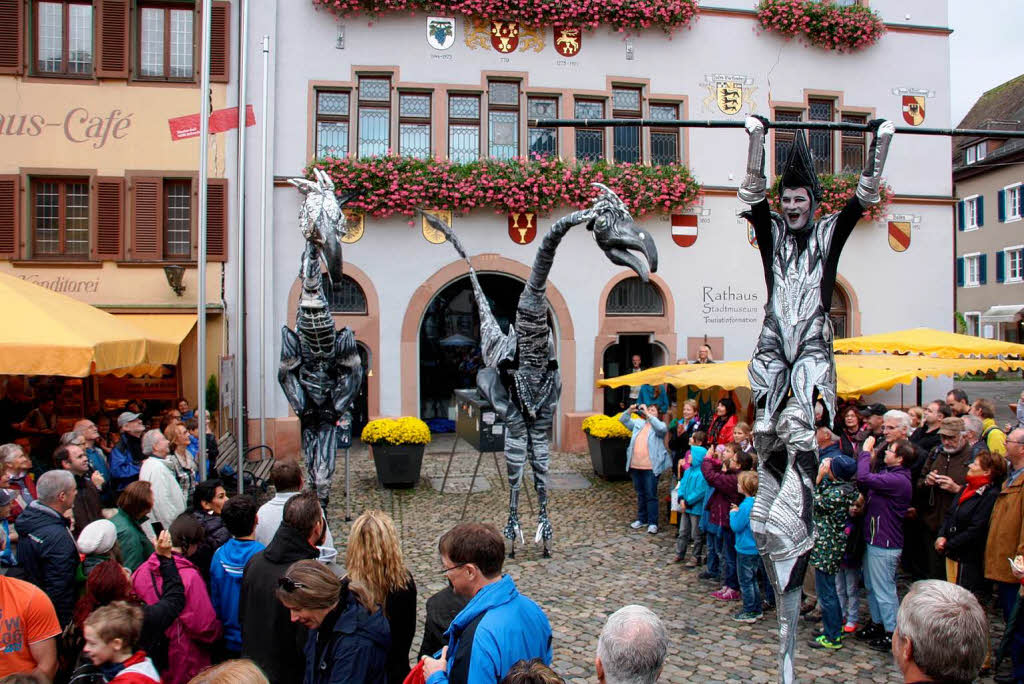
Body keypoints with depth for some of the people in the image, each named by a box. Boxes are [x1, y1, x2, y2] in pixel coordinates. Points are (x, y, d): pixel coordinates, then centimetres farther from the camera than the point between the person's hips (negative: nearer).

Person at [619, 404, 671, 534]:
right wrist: (629, 410, -5)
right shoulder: (638, 423, 14)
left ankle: (652, 523, 4)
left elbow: (661, 428, -23)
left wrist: (648, 414, -22)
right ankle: (642, 519, 27)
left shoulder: (658, 425, 0)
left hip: (650, 467, -5)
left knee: (651, 495, -2)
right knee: (640, 494, 15)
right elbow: (623, 420, 14)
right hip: (635, 465, 5)